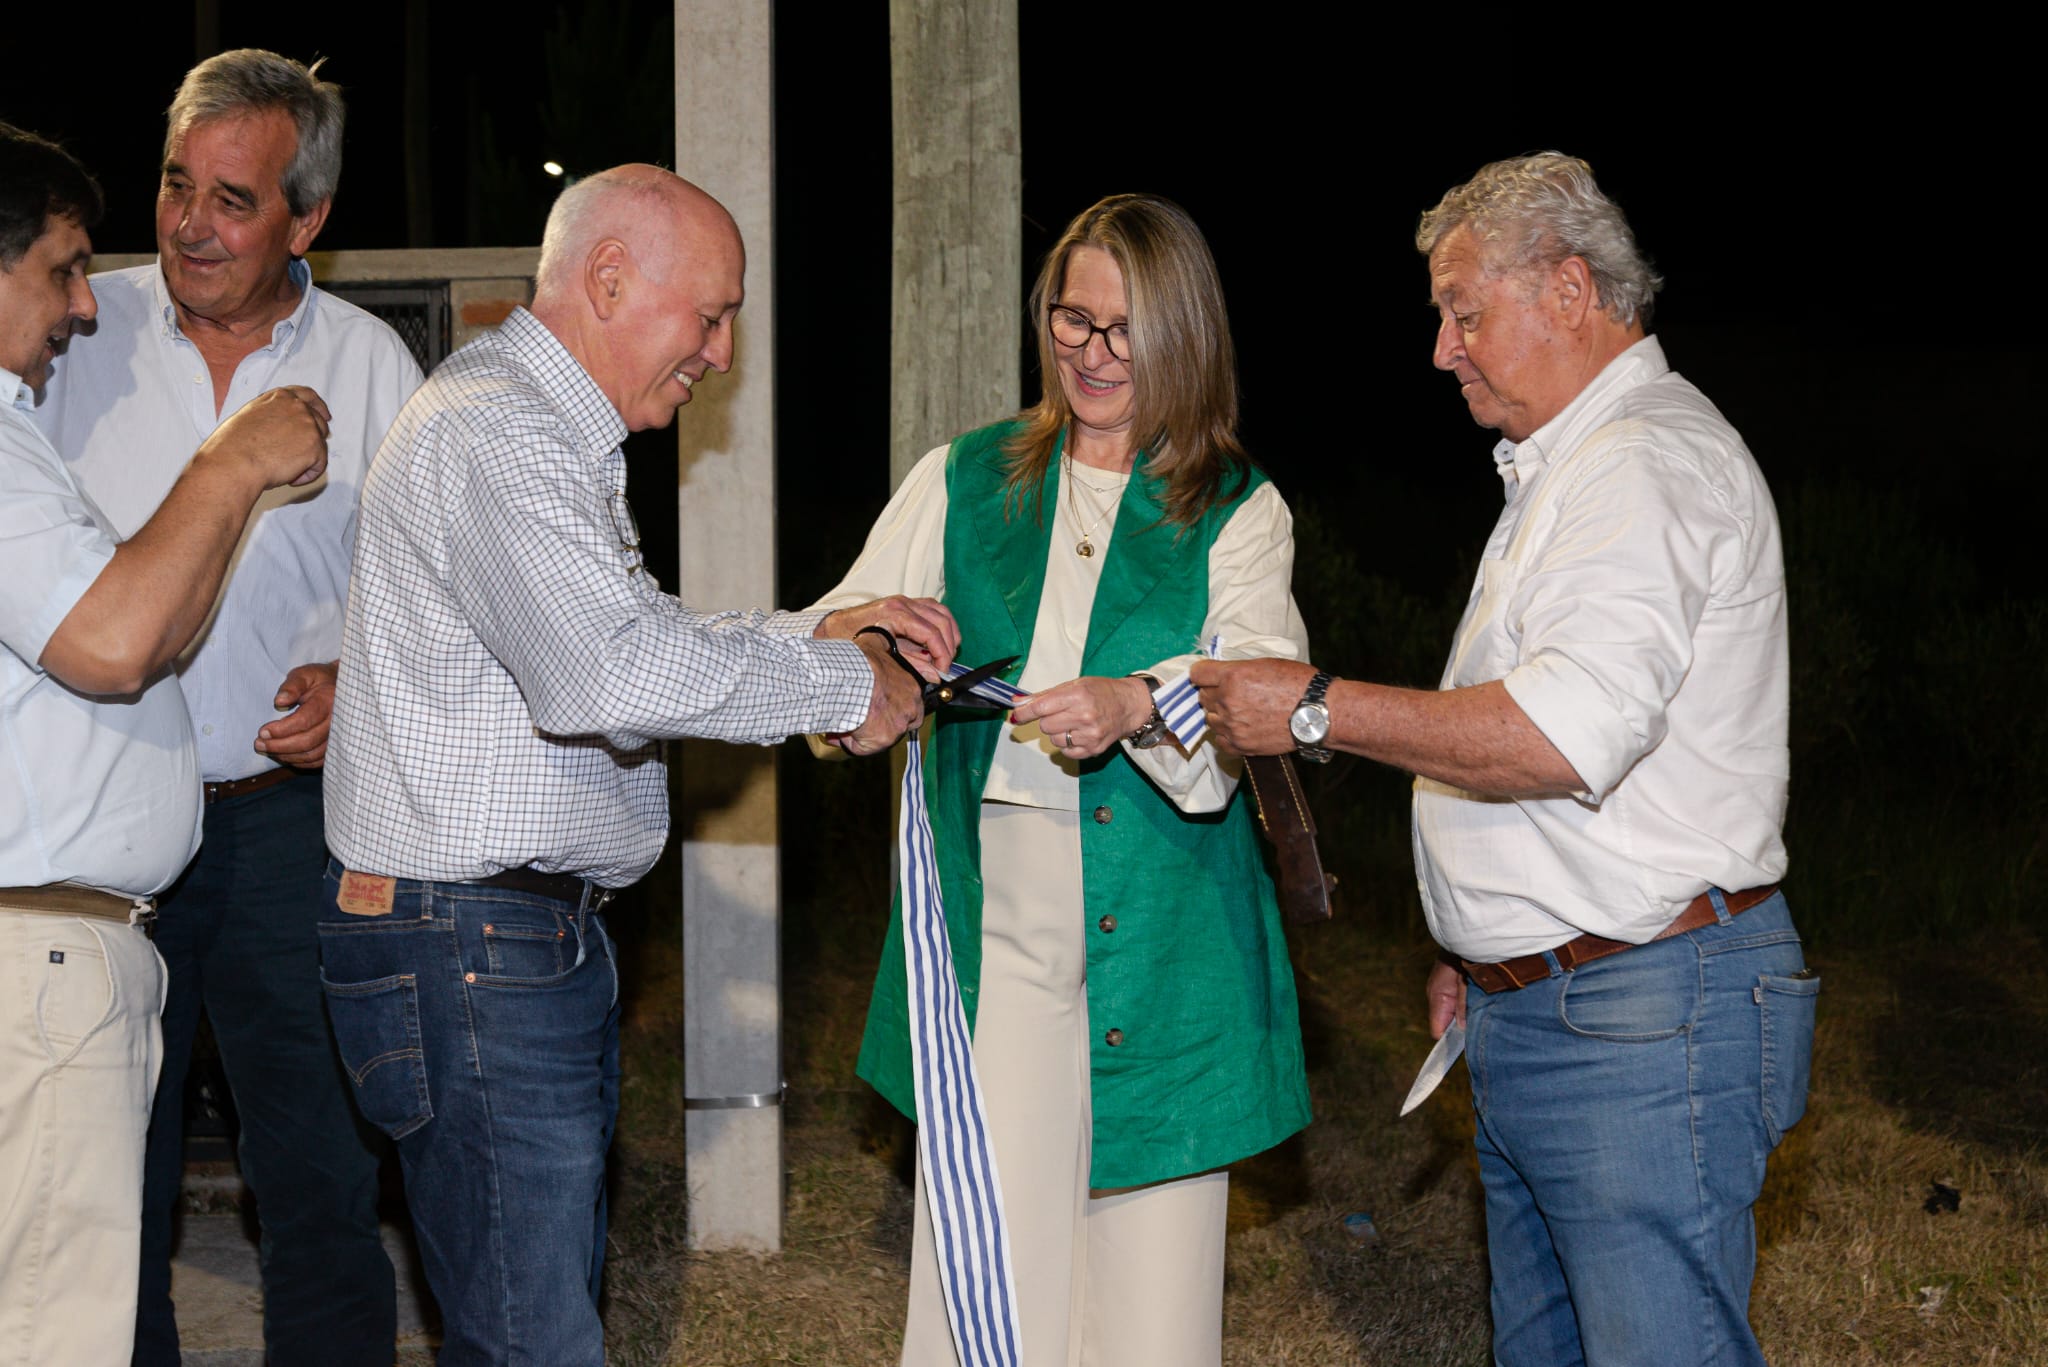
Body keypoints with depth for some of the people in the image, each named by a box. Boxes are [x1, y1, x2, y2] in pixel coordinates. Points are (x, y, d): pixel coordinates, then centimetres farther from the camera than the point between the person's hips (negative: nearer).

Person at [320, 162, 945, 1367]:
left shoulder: (551, 432, 19)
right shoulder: (497, 435, -17)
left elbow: (643, 632, 26)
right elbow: (614, 673, -30)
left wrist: (816, 630, 10)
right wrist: (839, 687, -18)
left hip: (547, 939, 11)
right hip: (469, 949, -11)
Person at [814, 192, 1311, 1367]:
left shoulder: (1238, 511, 8)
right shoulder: (962, 483, 15)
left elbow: (1268, 673, -10)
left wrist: (1140, 701, -31)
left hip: (1161, 923, -1)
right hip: (992, 911, 1)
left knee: (1150, 1254, 1)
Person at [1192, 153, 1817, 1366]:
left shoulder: (1649, 467, -15)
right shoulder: (1568, 467, 20)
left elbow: (1565, 734, -28)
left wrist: (1316, 709, -20)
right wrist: (1484, 945, 23)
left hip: (1641, 1025, -11)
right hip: (1533, 1016, 11)